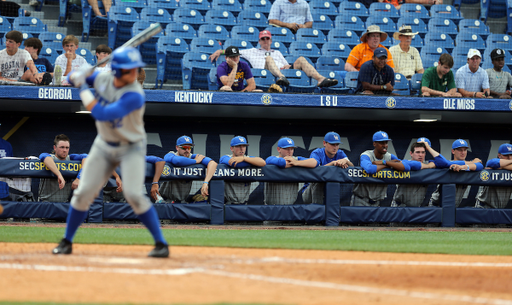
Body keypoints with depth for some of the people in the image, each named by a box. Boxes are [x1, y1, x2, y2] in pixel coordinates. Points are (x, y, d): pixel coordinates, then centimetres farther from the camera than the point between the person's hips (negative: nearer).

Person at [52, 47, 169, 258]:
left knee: (133, 194, -20)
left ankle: (161, 243, -9)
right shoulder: (102, 79, -10)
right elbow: (72, 78, 6)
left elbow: (101, 114, -35)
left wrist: (84, 88, -27)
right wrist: (78, 76, -19)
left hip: (131, 148, -5)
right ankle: (67, 242, 17)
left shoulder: (134, 95, -29)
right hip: (104, 146, 5)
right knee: (84, 192, 1)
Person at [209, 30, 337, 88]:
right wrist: (219, 51, 13)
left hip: (282, 70, 4)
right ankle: (281, 78, -65)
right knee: (269, 58, -34)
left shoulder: (277, 53, 41)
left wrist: (288, 66, 7)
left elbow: (287, 65, 32)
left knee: (301, 59, -14)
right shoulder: (252, 52, 33)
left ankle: (320, 79, -37)